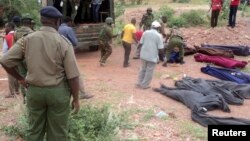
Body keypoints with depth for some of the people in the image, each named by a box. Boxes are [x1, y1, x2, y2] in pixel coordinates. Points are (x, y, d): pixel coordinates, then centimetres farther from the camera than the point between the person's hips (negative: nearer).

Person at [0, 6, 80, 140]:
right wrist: (76, 99, -3)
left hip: (34, 90, 3)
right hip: (58, 91, -3)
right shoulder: (64, 42, -13)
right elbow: (73, 76, -14)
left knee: (34, 129, 19)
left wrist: (20, 79, 8)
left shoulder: (27, 39, -4)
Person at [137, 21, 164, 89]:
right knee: (149, 71, 8)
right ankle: (145, 85, 16)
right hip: (152, 56, -4)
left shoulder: (145, 32, 2)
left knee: (143, 69, 20)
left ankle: (140, 83, 27)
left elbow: (140, 43, 4)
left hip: (143, 54, 5)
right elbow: (160, 49, -12)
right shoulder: (159, 35, -10)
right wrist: (162, 53, 6)